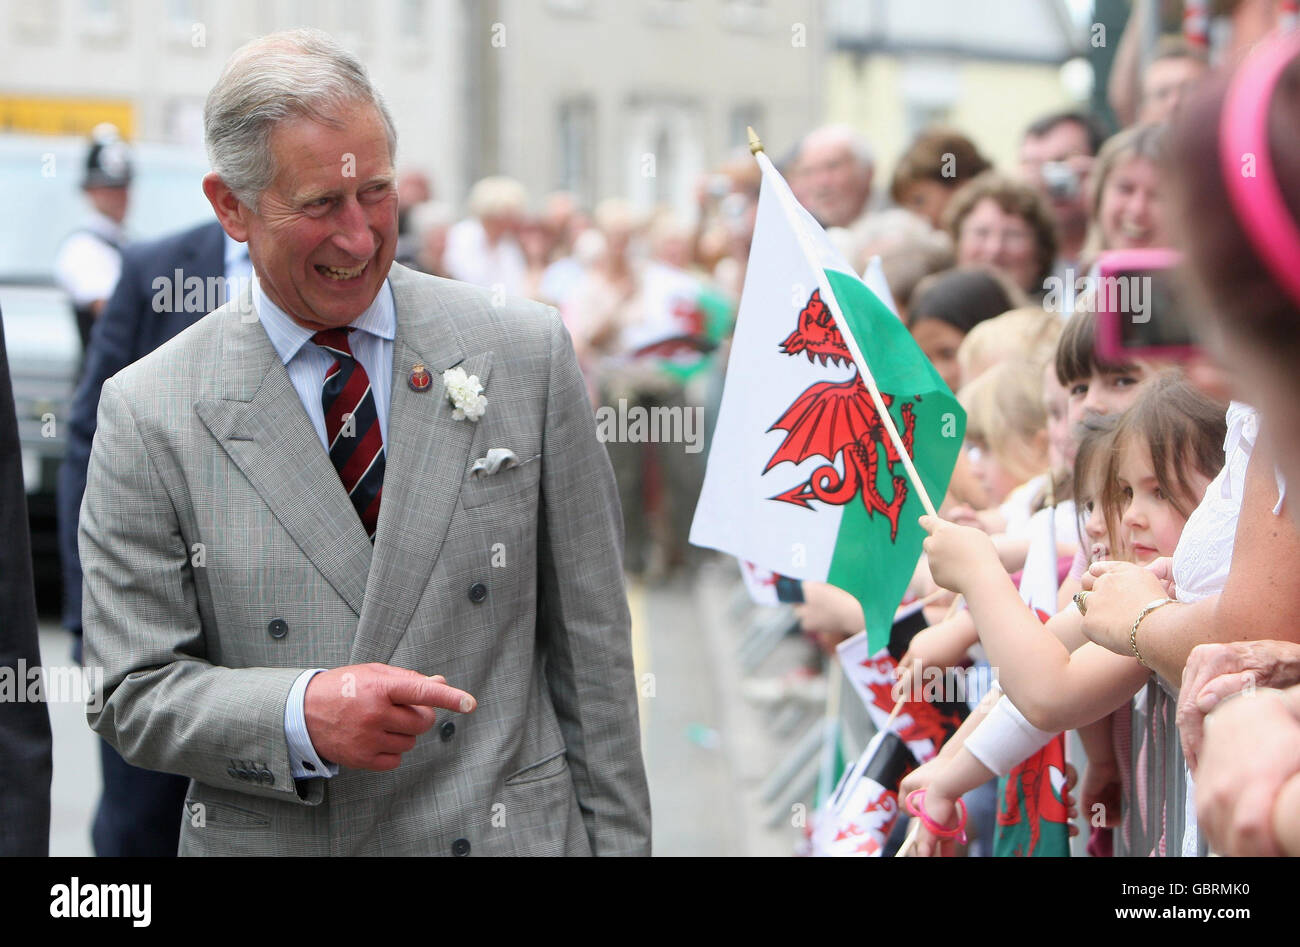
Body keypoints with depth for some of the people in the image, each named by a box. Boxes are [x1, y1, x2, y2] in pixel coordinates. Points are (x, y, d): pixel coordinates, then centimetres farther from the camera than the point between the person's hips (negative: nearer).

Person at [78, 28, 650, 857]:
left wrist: (617, 841, -2)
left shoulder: (527, 355, -3)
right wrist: (304, 714, -22)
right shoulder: (147, 416, -6)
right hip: (270, 842, 0)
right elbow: (135, 694, -6)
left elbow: (588, 641, 0)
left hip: (509, 831, 1)